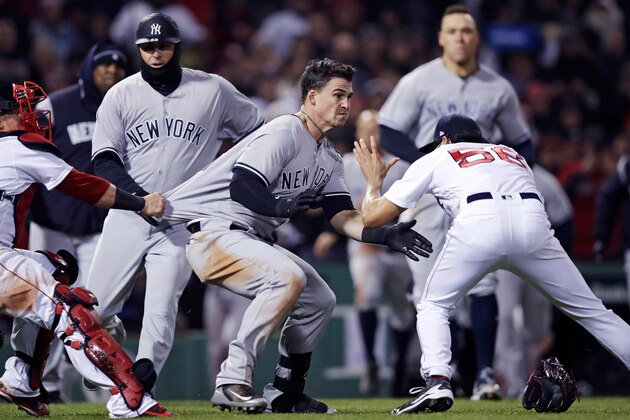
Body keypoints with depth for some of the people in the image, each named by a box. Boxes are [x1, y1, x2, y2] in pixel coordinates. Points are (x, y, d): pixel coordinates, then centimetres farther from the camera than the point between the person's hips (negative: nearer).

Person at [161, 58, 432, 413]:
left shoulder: (329, 160, 13)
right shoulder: (284, 133, -16)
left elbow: (342, 217, 1)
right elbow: (241, 187, -26)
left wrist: (383, 235, -13)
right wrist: (280, 206, -35)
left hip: (252, 239, 10)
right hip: (212, 229, -10)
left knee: (320, 299, 8)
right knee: (288, 277, -30)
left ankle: (285, 393, 17)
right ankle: (233, 382, -27)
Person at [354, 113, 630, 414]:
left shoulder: (434, 159, 30)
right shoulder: (512, 155, 40)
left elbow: (372, 217, 27)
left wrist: (373, 181, 48)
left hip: (478, 223, -2)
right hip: (533, 223, 2)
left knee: (433, 306, 17)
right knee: (589, 310, 11)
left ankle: (437, 382, -6)